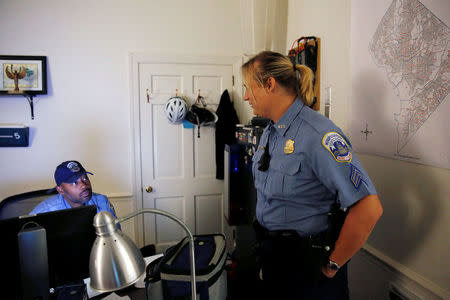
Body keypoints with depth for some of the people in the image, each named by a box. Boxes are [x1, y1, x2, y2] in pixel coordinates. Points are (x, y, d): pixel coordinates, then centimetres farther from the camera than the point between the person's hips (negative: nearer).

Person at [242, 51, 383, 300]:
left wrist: (332, 265, -18)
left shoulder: (317, 134, -25)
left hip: (305, 262, -8)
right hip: (270, 253, 8)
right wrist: (264, 240, 11)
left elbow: (368, 209, -29)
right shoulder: (269, 131, 4)